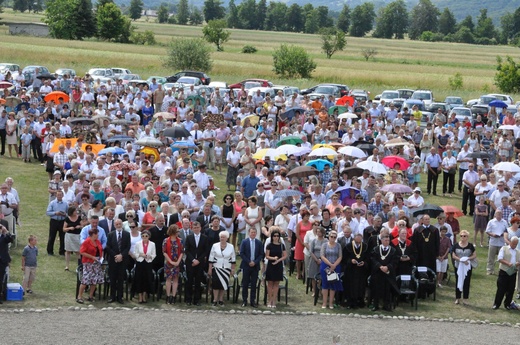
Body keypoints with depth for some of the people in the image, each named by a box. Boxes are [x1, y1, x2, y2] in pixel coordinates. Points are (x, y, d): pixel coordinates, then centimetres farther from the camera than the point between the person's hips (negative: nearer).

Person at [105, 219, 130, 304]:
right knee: (112, 279, 2)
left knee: (121, 279, 2)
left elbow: (128, 247, -1)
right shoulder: (110, 235, 4)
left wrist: (121, 255, -12)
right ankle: (112, 296, 8)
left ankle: (119, 297, 7)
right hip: (113, 260, 0)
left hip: (123, 260, 0)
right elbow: (108, 247, 0)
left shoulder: (127, 234, 3)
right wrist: (115, 256, -10)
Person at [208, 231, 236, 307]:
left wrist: (233, 269, 5)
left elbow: (233, 259, 8)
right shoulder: (215, 246, 0)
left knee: (224, 284, 3)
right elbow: (211, 258, 2)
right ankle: (215, 300, -1)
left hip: (226, 269, 1)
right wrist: (210, 269, -1)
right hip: (216, 268, -1)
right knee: (216, 284, -7)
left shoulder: (231, 247, 3)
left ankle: (220, 300, 13)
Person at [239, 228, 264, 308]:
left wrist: (255, 262, -10)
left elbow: (261, 254, 3)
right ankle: (244, 300, 8)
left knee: (254, 284, 3)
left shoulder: (259, 243, 5)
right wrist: (248, 262, -11)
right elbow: (241, 253, -2)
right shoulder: (244, 242, 2)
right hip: (246, 266, -1)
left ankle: (253, 300, 7)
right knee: (245, 284, 3)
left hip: (255, 266, 1)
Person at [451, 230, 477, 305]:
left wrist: (468, 259, -17)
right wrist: (461, 259, -18)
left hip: (467, 266, 0)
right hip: (458, 266, 0)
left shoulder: (470, 246, 0)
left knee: (466, 282, 1)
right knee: (458, 282, 6)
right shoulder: (456, 245, 0)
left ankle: (465, 299, 8)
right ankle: (457, 298, 14)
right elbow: (453, 256, -4)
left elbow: (474, 255, 1)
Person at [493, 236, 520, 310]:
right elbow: (500, 259, -7)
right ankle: (496, 304, 5)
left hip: (513, 273, 4)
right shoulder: (504, 249, 3)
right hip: (504, 272, -4)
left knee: (511, 290, 6)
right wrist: (508, 263, -21)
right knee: (501, 289, -2)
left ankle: (507, 304, 19)